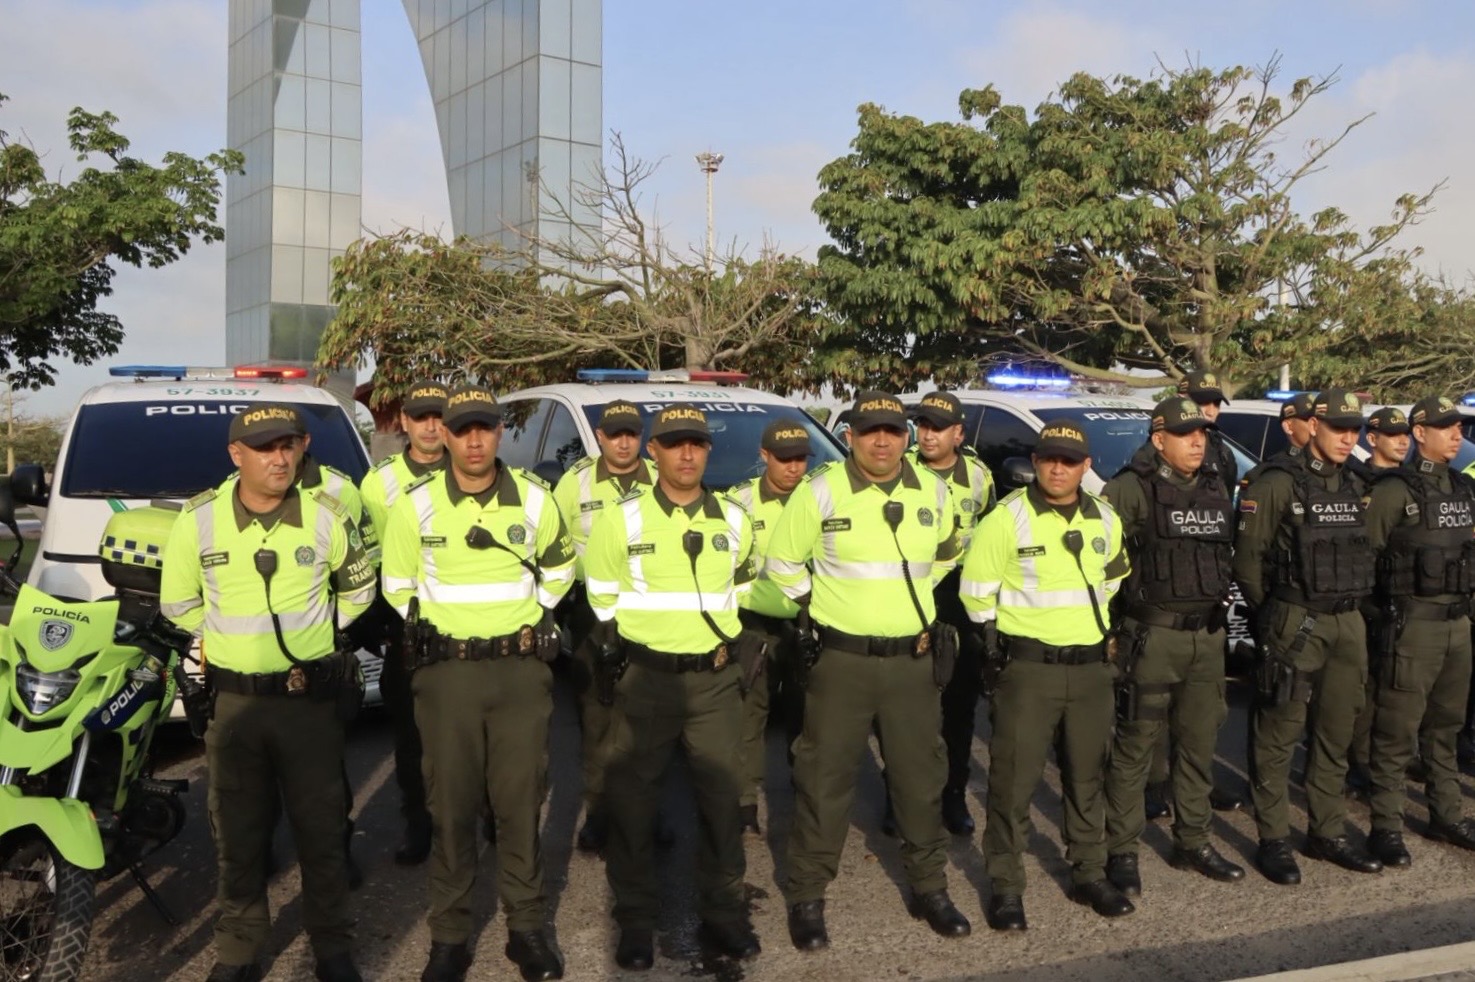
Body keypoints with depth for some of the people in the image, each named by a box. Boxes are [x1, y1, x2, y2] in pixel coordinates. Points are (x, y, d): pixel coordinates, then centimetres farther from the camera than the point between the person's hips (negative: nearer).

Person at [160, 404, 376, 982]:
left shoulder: (326, 516, -5)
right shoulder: (200, 519, -5)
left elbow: (358, 589, 12)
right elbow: (178, 603, 9)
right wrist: (232, 638, 9)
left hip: (311, 697, 0)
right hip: (233, 700, 1)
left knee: (321, 828, 9)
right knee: (238, 833, 11)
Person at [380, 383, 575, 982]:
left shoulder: (534, 499, 0)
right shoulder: (415, 505, -3)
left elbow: (558, 567, 16)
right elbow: (398, 585, 9)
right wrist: (431, 634, 7)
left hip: (521, 666, 1)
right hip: (445, 669, 0)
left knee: (520, 799, 6)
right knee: (451, 804, 5)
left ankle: (527, 926, 21)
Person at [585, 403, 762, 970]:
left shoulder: (733, 520, 4)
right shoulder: (622, 520, -6)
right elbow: (603, 596, 3)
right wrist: (617, 653, 5)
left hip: (716, 678, 2)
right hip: (646, 678, -2)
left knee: (721, 797, 9)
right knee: (632, 800, 6)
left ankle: (723, 914, 25)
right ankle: (636, 919, 22)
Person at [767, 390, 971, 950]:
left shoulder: (933, 492, 2)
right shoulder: (821, 491, -10)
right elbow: (783, 562, 0)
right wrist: (821, 609, 2)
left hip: (914, 658, 4)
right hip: (841, 659, -3)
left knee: (922, 777, 14)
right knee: (825, 778, 4)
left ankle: (929, 887, 31)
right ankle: (807, 897, 18)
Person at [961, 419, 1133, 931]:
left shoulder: (1105, 520, 6)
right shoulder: (1008, 517, -11)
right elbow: (977, 588, -6)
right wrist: (998, 639, -1)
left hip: (1091, 667, 5)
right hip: (1027, 668, -5)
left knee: (1087, 775, 16)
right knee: (1014, 780, -1)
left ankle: (1090, 874, 31)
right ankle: (1006, 886, 12)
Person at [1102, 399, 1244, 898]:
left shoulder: (1216, 488, 12)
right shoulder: (1131, 489, -9)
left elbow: (1227, 553, 20)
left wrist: (1223, 608, 15)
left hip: (1208, 635, 7)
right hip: (1153, 636, -6)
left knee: (1199, 743, 14)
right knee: (1135, 745, -1)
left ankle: (1193, 841, 28)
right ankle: (1121, 851, 9)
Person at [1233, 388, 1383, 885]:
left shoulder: (1354, 487, 12)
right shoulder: (1277, 484, -9)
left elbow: (1363, 553, 18)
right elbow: (1247, 556, -9)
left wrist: (1350, 606, 10)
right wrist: (1271, 615, -2)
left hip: (1348, 625, 7)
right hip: (1295, 626, -7)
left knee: (1336, 733, 14)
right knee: (1280, 735, 0)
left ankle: (1329, 833, 27)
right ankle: (1273, 840, 10)